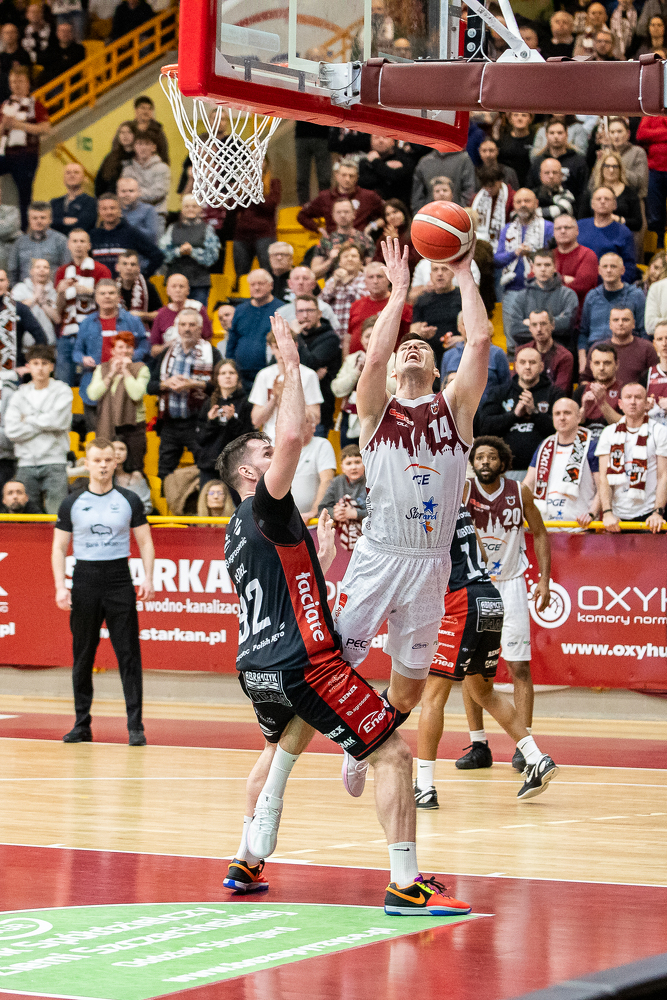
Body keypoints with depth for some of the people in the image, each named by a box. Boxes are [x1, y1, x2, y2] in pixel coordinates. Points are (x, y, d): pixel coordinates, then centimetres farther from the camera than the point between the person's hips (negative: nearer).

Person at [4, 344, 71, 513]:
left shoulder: (62, 391, 5)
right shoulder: (20, 395, 11)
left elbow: (58, 420, -12)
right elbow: (12, 430, -1)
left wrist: (29, 419, 0)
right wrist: (43, 424, -4)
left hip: (54, 462, -3)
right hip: (26, 462, 3)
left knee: (58, 513, -9)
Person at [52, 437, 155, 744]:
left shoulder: (129, 501, 5)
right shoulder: (72, 504, 5)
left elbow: (145, 543, 8)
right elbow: (59, 548, 7)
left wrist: (148, 578, -6)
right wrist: (60, 586, -5)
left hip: (120, 580, -1)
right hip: (85, 580, 1)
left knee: (128, 654, -6)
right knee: (82, 657, 5)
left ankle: (135, 726, -5)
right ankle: (82, 725, 13)